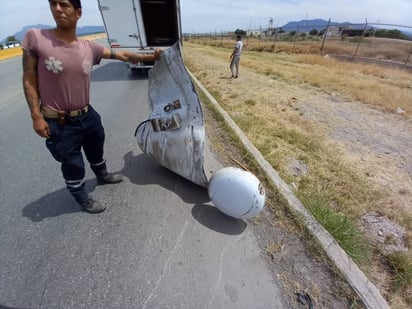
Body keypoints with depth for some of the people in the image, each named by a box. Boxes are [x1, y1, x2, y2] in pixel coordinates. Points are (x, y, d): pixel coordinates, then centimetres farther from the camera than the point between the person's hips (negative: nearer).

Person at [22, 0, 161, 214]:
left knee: (96, 150, 26)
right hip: (58, 123, -4)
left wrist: (150, 57, 4)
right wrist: (36, 116, -12)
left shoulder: (89, 47, -4)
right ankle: (82, 199, 37)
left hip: (87, 115, 4)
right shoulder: (35, 38, -14)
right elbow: (29, 80, -9)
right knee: (72, 164, 11)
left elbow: (122, 55, 5)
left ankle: (102, 175, 57)